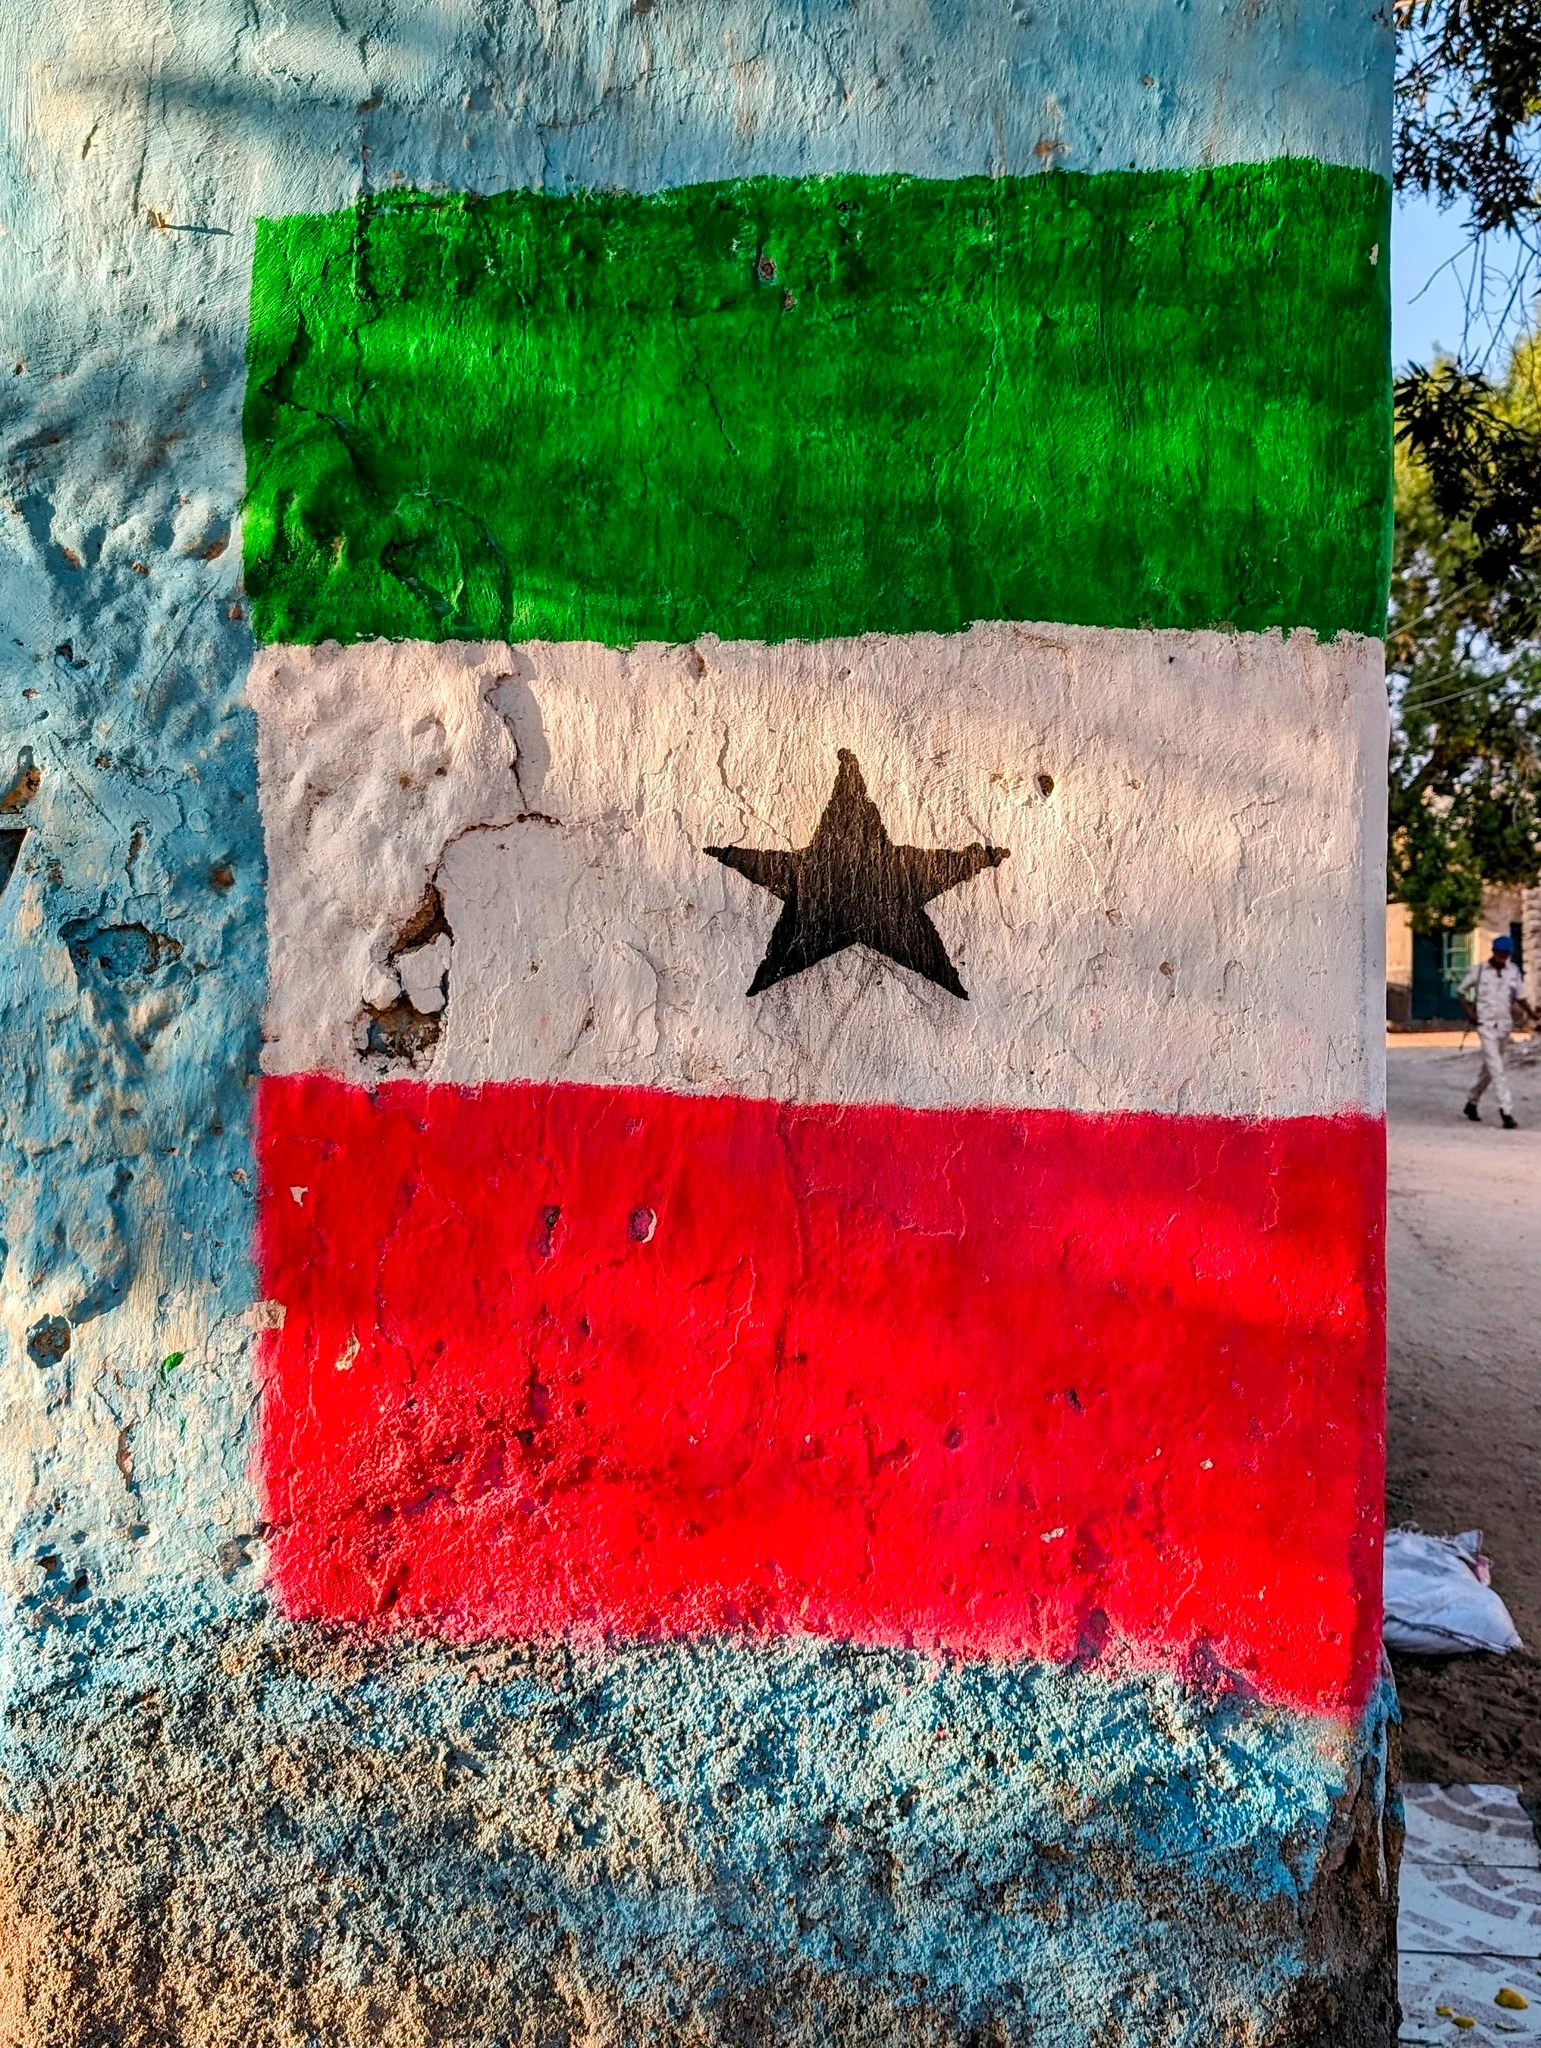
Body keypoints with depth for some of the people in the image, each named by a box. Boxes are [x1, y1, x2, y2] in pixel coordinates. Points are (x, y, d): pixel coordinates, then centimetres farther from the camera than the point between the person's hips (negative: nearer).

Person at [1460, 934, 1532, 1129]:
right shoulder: (1479, 970, -4)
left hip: (1505, 1025, 5)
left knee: (1489, 1068, 14)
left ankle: (1472, 1102, 32)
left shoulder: (1513, 971, 5)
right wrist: (1469, 1012, -7)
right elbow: (1462, 991, 6)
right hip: (1486, 1025, -4)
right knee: (1497, 1069, -12)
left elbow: (1520, 998, 8)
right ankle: (1506, 1113, -17)